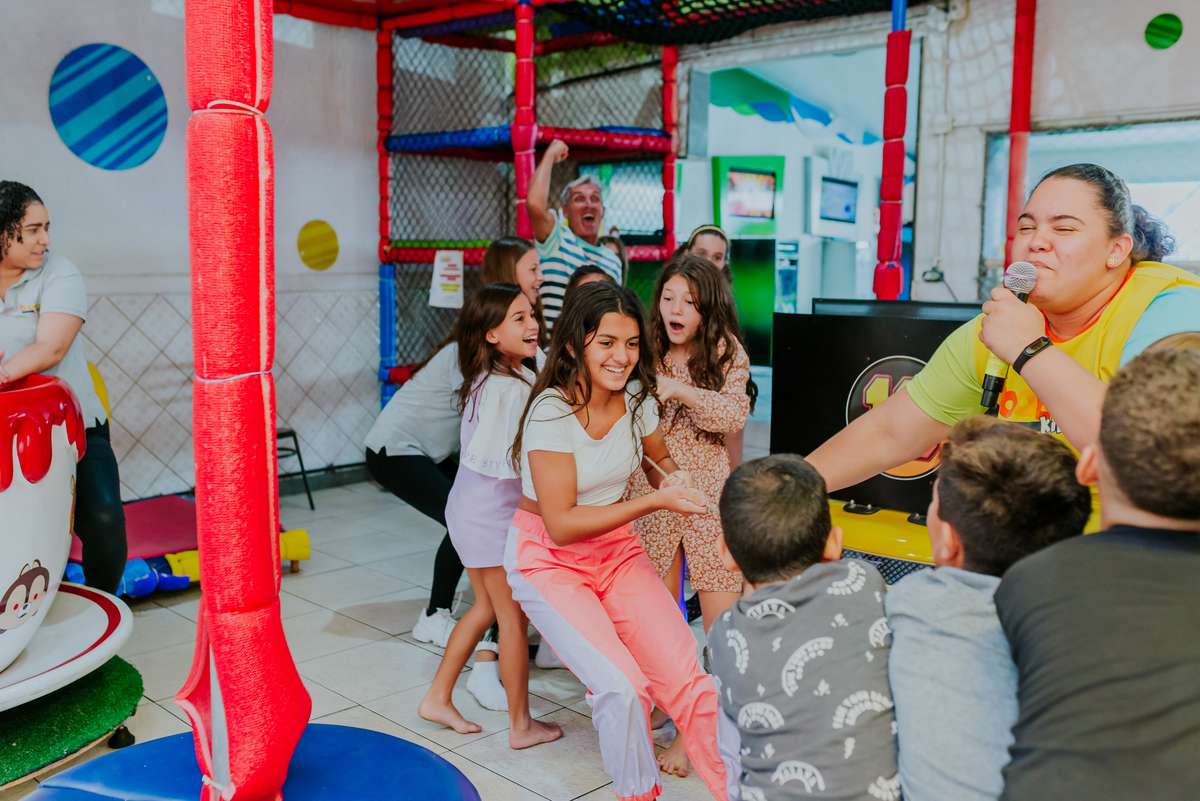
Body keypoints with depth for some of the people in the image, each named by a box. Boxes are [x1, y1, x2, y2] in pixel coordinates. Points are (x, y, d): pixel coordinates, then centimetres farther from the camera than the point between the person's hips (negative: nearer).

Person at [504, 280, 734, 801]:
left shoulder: (637, 397, -4)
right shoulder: (551, 412, -22)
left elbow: (659, 458, 17)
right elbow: (561, 524, -24)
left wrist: (673, 477, -6)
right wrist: (656, 501, -26)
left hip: (616, 549, 5)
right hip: (547, 559, -5)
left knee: (684, 676, -6)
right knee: (620, 685, -19)